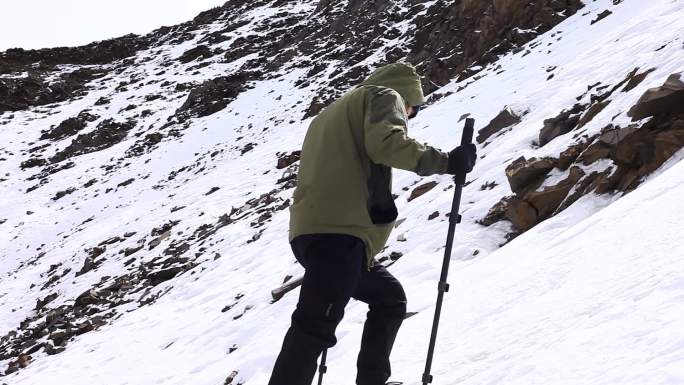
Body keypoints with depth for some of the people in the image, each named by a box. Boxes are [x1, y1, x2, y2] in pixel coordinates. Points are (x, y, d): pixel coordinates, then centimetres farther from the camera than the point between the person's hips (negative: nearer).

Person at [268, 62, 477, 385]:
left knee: (390, 298, 22)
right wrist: (445, 161, -7)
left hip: (313, 229, 9)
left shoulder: (332, 113, 35)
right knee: (315, 323, -16)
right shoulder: (385, 95, 10)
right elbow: (385, 141, -11)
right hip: (340, 228, -9)